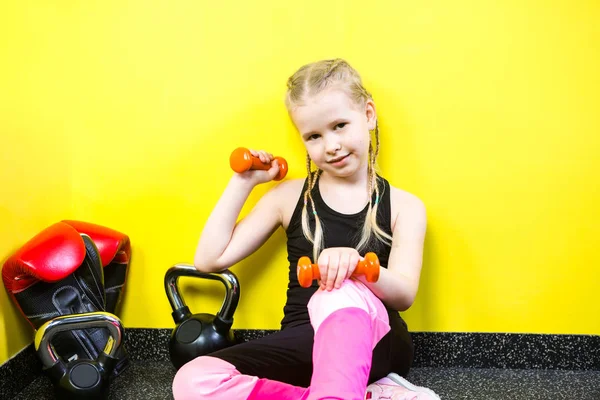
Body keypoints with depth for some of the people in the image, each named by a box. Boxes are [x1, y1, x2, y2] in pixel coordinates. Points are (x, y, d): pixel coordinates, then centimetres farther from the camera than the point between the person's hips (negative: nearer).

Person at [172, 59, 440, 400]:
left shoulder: (404, 206, 3)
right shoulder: (289, 196, 7)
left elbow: (404, 295, -11)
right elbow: (210, 260, 6)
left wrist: (357, 264, -33)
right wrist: (243, 182, 2)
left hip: (376, 343, -3)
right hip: (302, 344, 4)